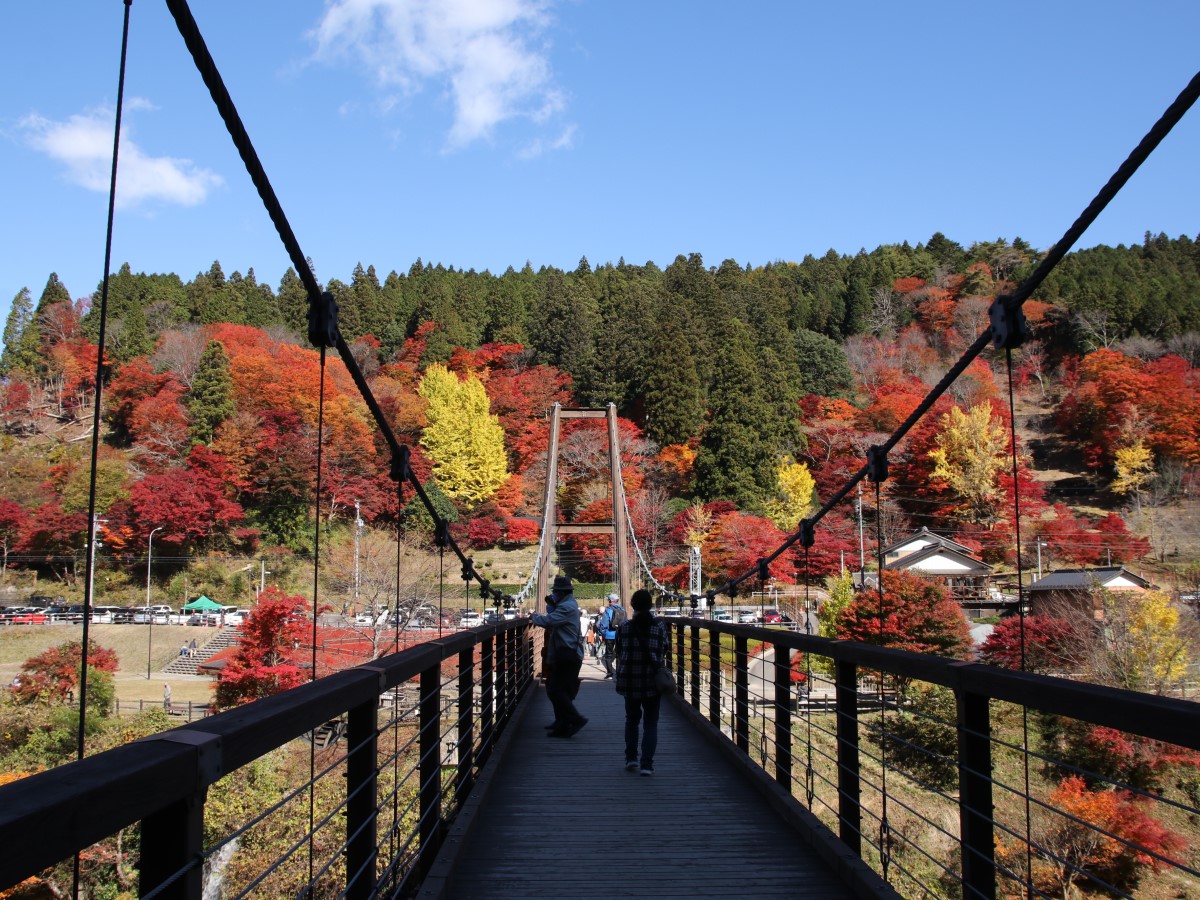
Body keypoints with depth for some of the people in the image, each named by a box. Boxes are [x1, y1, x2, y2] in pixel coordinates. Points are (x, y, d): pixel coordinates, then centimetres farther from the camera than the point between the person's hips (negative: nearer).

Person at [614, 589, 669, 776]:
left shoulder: (624, 628, -5)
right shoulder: (659, 626, -7)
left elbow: (618, 653, 2)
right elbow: (665, 650, 0)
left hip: (630, 682, 1)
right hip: (653, 682, -1)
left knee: (632, 719, 20)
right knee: (650, 723, 6)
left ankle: (631, 757, 19)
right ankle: (646, 764, -1)